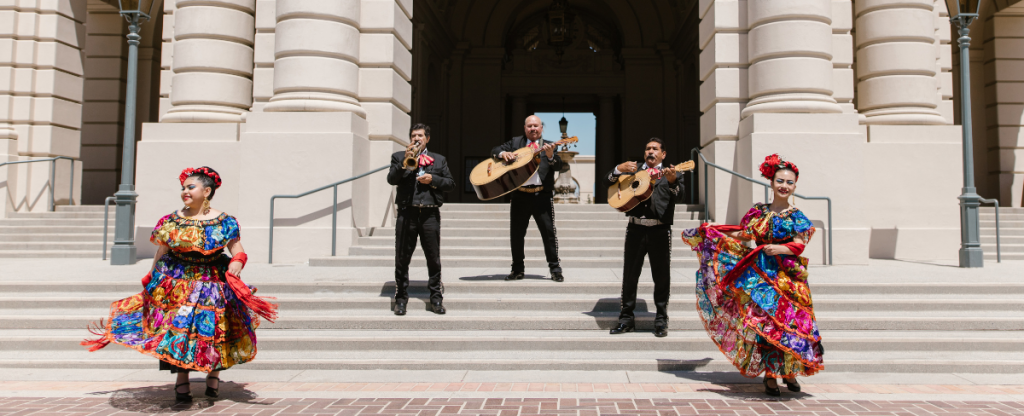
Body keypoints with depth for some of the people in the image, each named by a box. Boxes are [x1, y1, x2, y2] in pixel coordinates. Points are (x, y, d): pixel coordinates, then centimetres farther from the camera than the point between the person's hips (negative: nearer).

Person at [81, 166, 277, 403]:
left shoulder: (223, 222, -4)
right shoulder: (172, 221, 1)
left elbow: (238, 252, -3)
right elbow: (161, 253, 8)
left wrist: (236, 264, -24)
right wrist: (152, 281, 9)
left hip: (212, 283, -1)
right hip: (178, 281, 1)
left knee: (212, 328, 3)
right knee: (178, 325, -5)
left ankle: (214, 372, 25)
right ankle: (182, 380, 4)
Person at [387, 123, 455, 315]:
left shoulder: (439, 160, 17)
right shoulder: (399, 156, 12)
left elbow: (451, 183, 10)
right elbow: (391, 179, -2)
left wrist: (433, 179, -6)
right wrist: (405, 161, -14)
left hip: (430, 214, 1)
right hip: (407, 213, -1)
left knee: (434, 258, 3)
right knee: (402, 259, 2)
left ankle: (436, 297, 12)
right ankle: (401, 298, 11)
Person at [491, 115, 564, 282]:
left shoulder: (549, 145, 9)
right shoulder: (515, 142, 15)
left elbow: (558, 166, -3)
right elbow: (494, 150, 15)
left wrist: (550, 156, -23)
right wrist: (503, 153, -7)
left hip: (542, 195, -2)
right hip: (520, 195, 2)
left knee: (549, 231, -5)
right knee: (516, 233, 6)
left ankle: (555, 269, 4)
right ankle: (518, 270, 18)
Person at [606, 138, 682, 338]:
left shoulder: (669, 173, 11)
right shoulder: (633, 170, 18)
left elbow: (678, 191, -9)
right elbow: (609, 182, 11)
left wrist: (672, 181, -31)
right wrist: (619, 169, -8)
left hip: (660, 230, -2)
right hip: (636, 228, 2)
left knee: (661, 276, 2)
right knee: (630, 274, 5)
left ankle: (661, 320, 12)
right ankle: (626, 318, 14)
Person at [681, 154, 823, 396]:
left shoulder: (797, 218, 3)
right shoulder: (758, 211, 8)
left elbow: (798, 246, -7)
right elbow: (742, 235, 13)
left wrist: (779, 249, -24)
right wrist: (713, 229, 11)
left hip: (787, 276, -1)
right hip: (760, 273, 1)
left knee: (789, 322, -2)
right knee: (764, 323, -3)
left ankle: (789, 371, 19)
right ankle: (769, 375, 6)